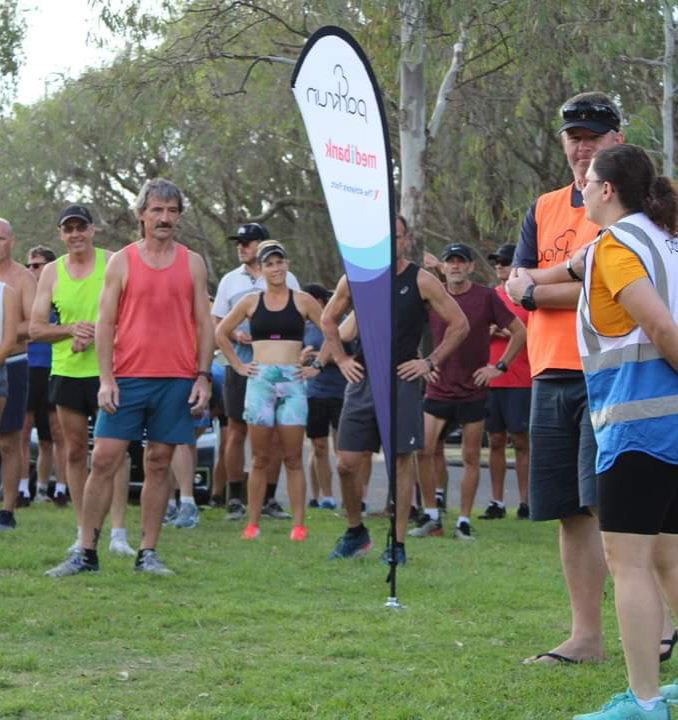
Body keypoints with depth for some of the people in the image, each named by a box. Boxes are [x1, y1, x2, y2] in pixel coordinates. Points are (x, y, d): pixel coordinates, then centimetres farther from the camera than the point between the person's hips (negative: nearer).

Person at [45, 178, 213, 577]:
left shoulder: (193, 263, 8)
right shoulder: (121, 262, 5)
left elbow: (204, 323, 9)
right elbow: (105, 323, 3)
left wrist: (203, 377, 0)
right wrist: (106, 379, -6)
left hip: (177, 380, 1)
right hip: (127, 378, -1)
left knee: (160, 463, 3)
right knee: (104, 459, -4)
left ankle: (148, 554, 10)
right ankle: (86, 552, 1)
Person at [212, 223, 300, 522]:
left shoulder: (286, 280, 6)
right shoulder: (230, 281, 10)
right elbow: (215, 323, 11)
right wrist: (235, 335, -9)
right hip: (240, 366, 1)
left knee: (275, 434, 0)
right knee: (236, 432, 1)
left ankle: (269, 499, 8)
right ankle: (235, 499, 8)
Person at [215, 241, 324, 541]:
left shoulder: (302, 301, 5)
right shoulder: (251, 302, 9)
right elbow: (221, 333, 18)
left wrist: (317, 365, 3)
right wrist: (238, 365, 10)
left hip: (292, 381, -1)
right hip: (259, 381, 1)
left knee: (293, 459, -2)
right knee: (260, 458, 2)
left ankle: (298, 524, -1)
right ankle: (252, 523, 4)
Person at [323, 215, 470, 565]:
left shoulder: (421, 281, -3)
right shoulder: (354, 279, 6)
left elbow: (459, 324, 2)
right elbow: (328, 319, 21)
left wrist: (431, 362, -3)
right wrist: (341, 359, 11)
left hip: (402, 381, -3)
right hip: (362, 379, 3)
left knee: (401, 460, -2)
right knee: (347, 461, 0)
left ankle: (397, 544, 4)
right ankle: (355, 532, 20)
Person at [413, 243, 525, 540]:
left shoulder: (486, 297, -2)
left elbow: (519, 331, 3)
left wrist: (500, 366, -2)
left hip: (473, 390, -1)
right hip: (438, 389, 1)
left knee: (471, 457, 2)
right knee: (425, 450, -8)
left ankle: (464, 521, 10)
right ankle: (430, 515, 5)